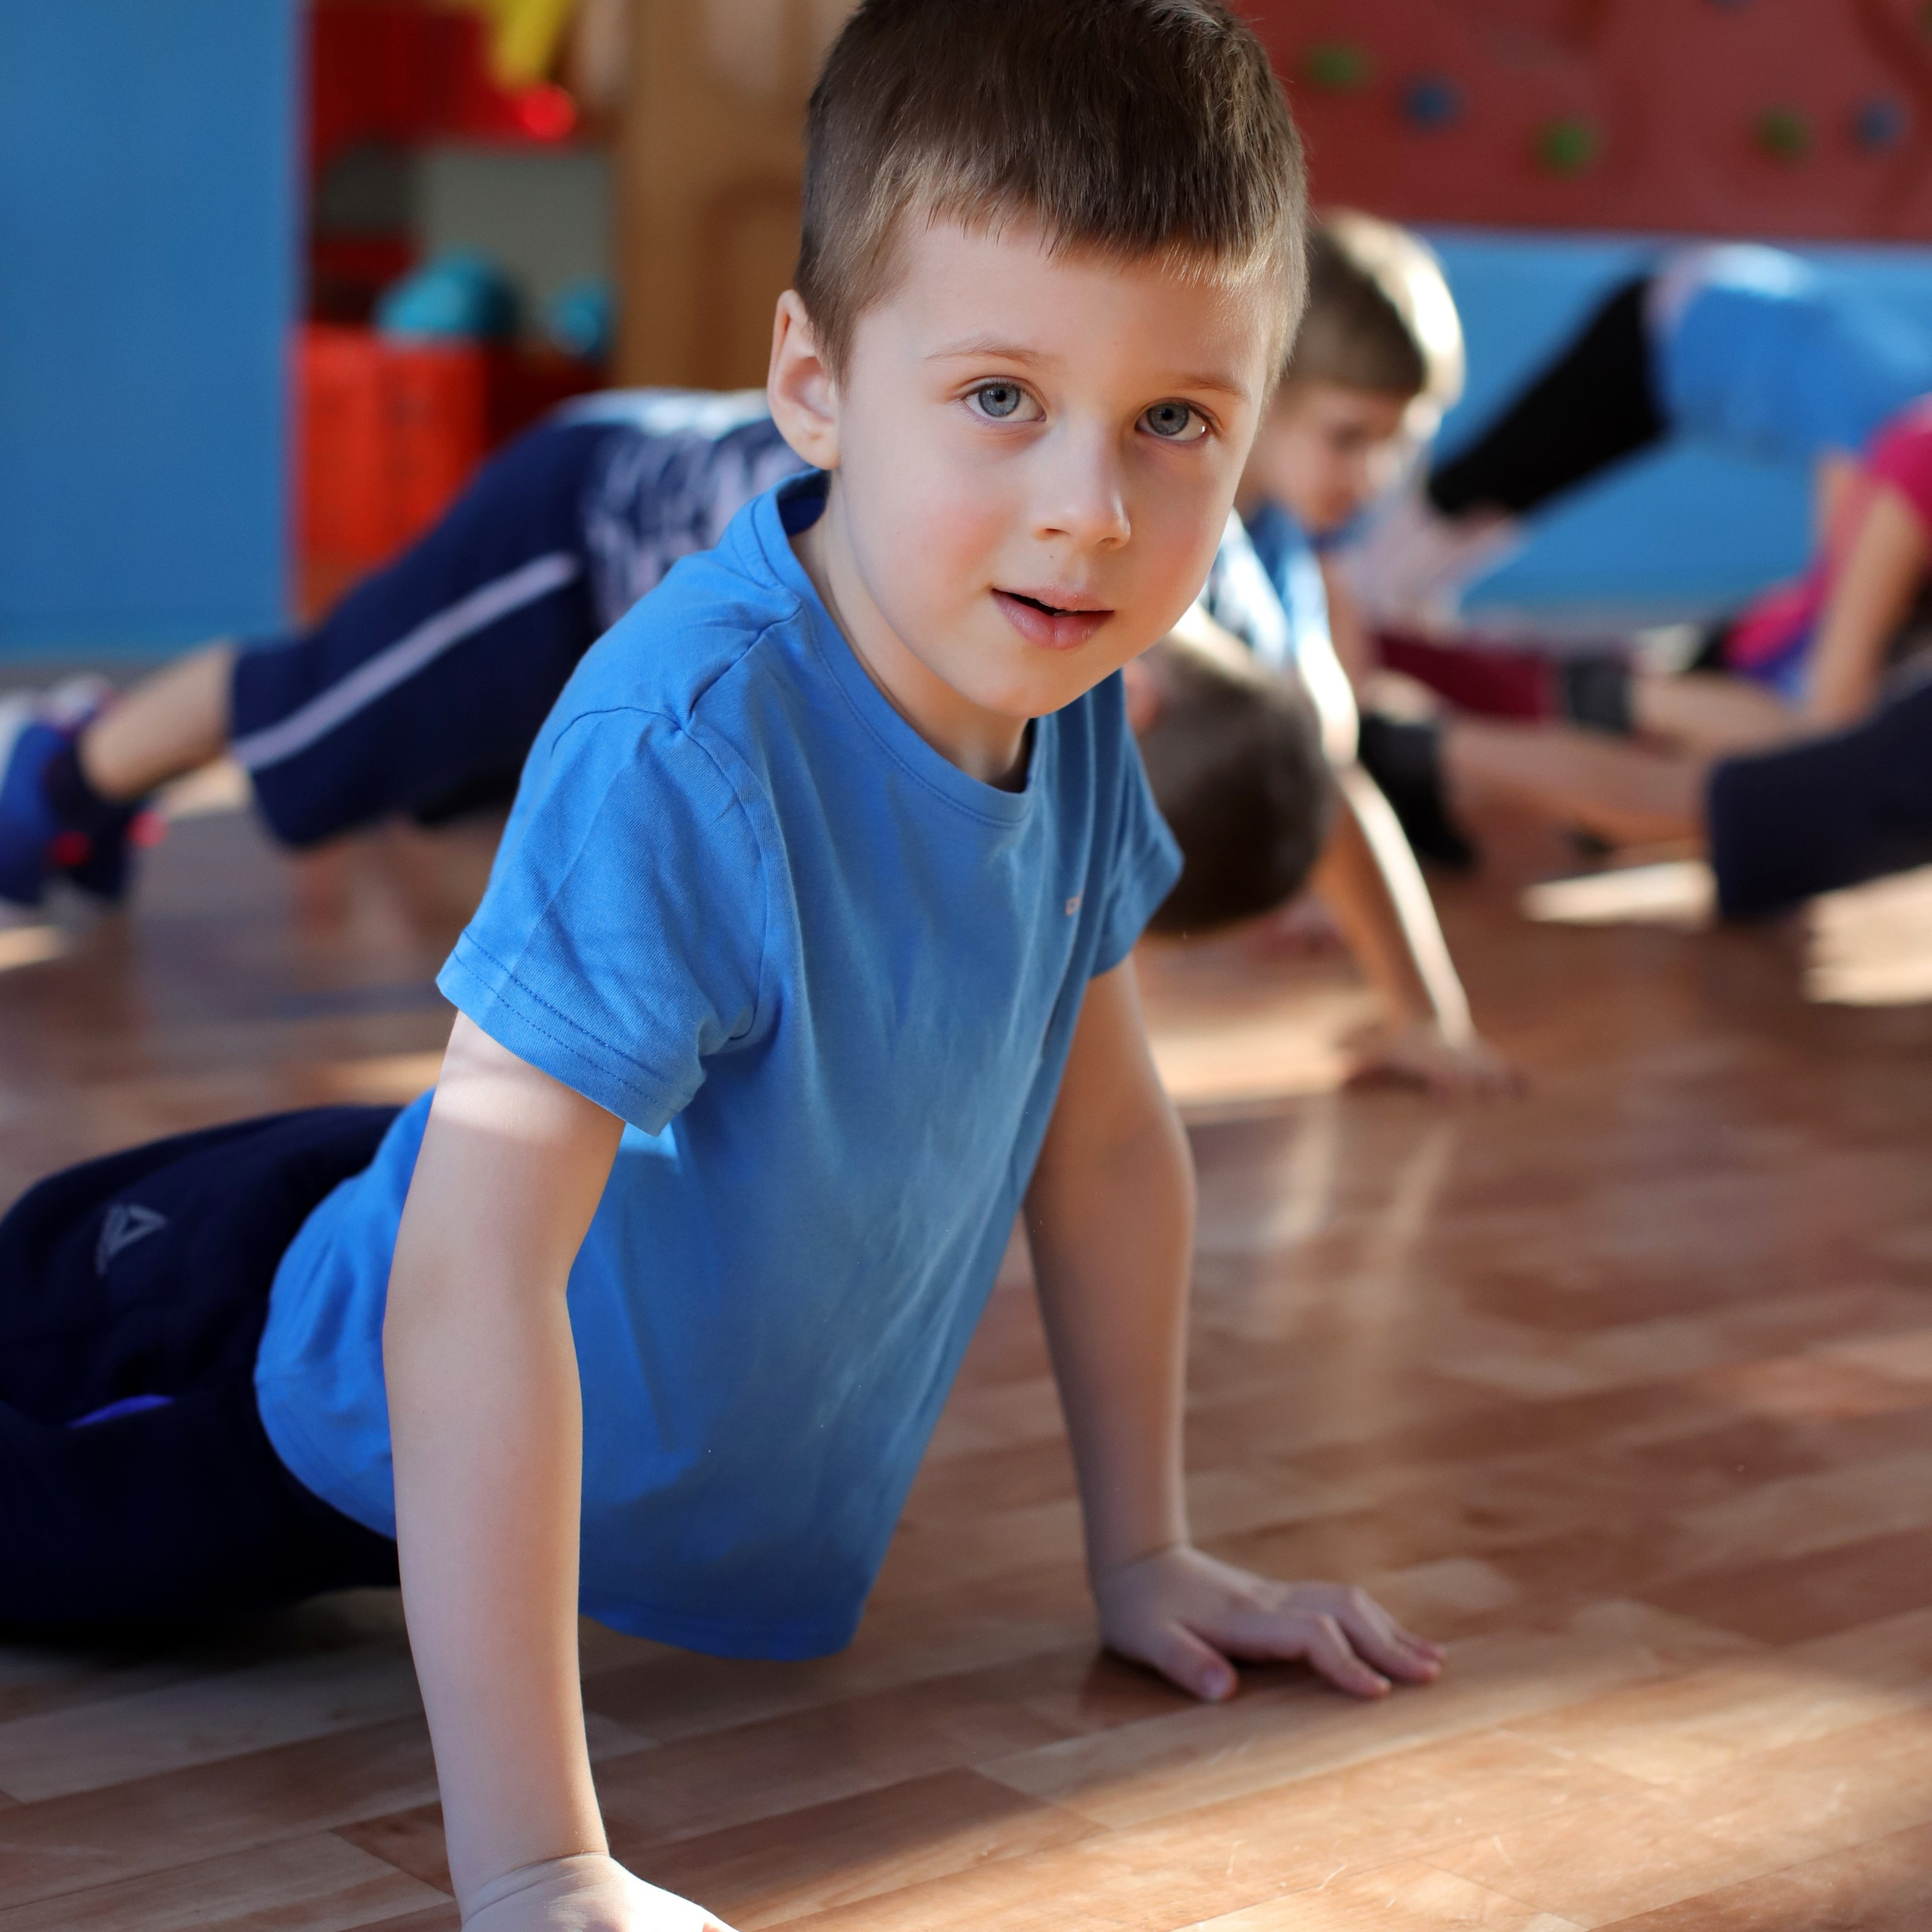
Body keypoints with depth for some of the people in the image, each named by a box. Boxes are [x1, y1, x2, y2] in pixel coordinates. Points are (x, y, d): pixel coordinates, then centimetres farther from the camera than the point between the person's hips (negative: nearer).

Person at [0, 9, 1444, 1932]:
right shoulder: (686, 749, -38)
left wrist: (1144, 1560, 5)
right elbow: (475, 1275, -43)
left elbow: (1105, 1132, 0)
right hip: (364, 1431, -7)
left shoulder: (1069, 698, -14)